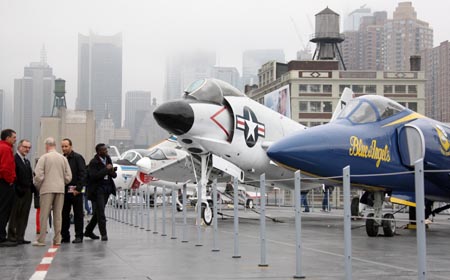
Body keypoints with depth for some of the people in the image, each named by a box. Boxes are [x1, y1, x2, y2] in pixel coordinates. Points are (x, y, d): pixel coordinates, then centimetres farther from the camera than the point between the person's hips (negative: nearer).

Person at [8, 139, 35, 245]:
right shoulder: (14, 159, -8)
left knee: (24, 216, 7)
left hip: (27, 192, 8)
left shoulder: (27, 161, 20)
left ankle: (20, 237, 11)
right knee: (15, 215, -1)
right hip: (18, 192, -8)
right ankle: (12, 237, 4)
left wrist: (32, 189, 5)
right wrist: (17, 189, -19)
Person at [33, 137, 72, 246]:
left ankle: (41, 240, -3)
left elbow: (38, 175, -8)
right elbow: (68, 177, 6)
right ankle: (57, 239, 7)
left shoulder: (44, 157, -4)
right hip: (60, 189, 4)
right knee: (58, 215, 7)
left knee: (44, 215, -2)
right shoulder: (63, 158, 7)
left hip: (47, 189, -3)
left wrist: (37, 186, 10)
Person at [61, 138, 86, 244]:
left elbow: (83, 174, -9)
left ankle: (79, 236, 5)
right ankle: (65, 236, 14)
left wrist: (78, 189, -15)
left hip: (75, 191, -5)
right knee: (64, 215, 7)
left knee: (78, 215, 1)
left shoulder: (77, 158, -4)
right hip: (64, 191, 5)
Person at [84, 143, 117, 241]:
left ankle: (88, 231, 26)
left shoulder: (108, 159, 9)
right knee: (100, 212, -8)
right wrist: (106, 169, -21)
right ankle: (103, 234, -4)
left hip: (107, 188, 7)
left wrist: (113, 172, -10)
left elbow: (113, 175, 15)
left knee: (98, 212, 13)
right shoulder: (94, 162, -12)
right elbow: (94, 176, -23)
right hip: (97, 189, -7)